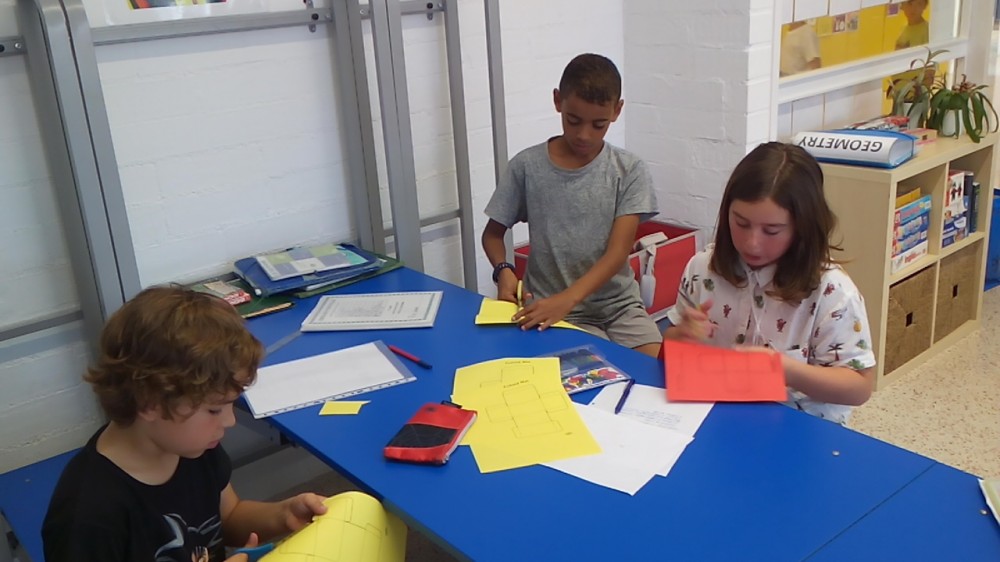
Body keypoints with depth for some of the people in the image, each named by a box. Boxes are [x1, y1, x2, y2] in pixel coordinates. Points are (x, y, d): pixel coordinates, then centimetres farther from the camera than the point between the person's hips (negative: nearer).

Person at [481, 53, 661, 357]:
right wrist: (503, 271, -14)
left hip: (619, 305, 2)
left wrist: (567, 298, -27)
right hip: (553, 309, -1)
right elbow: (493, 233, 8)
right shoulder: (527, 166, -3)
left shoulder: (630, 171, -3)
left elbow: (618, 252, -12)